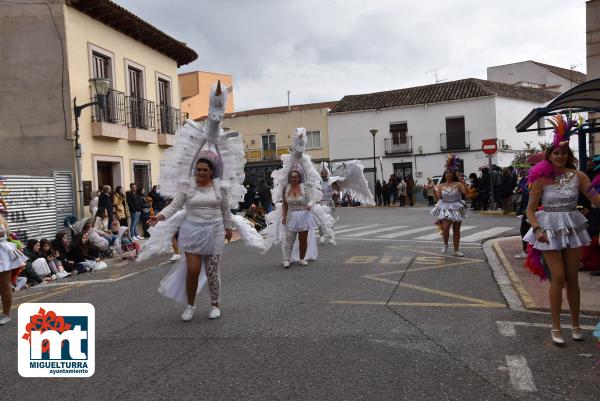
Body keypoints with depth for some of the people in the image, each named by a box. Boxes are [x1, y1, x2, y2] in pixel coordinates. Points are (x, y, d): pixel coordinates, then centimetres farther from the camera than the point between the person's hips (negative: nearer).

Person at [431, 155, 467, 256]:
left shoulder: (458, 184, -6)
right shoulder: (440, 185, 0)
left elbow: (465, 192, -20)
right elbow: (438, 196, -7)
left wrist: (463, 182, -25)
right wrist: (433, 189, -20)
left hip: (456, 209, 0)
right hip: (445, 209, 0)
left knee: (456, 230, 7)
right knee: (445, 227, -18)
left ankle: (456, 250, 17)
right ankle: (445, 245, 10)